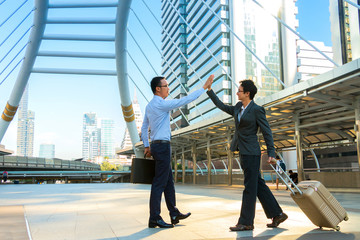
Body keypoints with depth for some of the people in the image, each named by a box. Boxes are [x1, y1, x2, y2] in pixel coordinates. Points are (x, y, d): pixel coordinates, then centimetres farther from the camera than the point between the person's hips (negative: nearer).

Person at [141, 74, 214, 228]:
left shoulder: (149, 106, 14)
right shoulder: (162, 104, -15)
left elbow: (144, 128, 18)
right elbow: (185, 100, -17)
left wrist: (147, 146, 22)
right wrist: (204, 87, -11)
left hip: (156, 146, 10)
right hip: (162, 146, -10)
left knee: (169, 181, 15)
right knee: (159, 183, -6)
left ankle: (174, 214, 23)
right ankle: (154, 219, 0)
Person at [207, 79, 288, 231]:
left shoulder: (257, 110, -10)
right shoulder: (238, 108, 12)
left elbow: (267, 132, -9)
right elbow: (222, 106, 23)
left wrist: (271, 153, -12)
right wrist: (209, 91, 20)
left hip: (251, 153, -8)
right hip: (243, 152, 8)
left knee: (250, 187, -3)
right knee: (259, 185, 11)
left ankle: (246, 222, 4)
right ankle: (277, 214, 20)